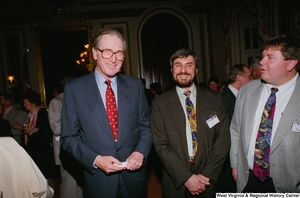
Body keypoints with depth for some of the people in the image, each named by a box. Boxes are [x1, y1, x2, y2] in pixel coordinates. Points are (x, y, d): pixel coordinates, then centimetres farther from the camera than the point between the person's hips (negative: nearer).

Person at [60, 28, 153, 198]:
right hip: (99, 179, -2)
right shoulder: (74, 88, -7)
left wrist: (140, 152, -13)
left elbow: (146, 126, 4)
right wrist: (96, 160, -17)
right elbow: (69, 137, -4)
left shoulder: (135, 85, -1)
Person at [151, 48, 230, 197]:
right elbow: (161, 145, -9)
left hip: (209, 181, 1)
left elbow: (223, 139, -4)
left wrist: (207, 175, -12)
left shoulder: (214, 99, -2)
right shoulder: (160, 103, -6)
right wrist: (186, 177, -16)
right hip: (176, 182, -1)